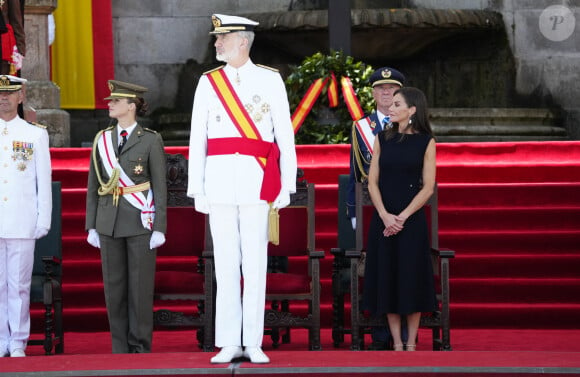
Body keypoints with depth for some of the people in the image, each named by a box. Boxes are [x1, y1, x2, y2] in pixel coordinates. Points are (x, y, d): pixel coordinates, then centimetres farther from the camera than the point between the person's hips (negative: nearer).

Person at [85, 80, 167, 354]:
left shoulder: (151, 141, -1)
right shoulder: (102, 140, 10)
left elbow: (160, 187, -2)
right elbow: (93, 186, 11)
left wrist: (159, 228, -8)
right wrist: (91, 226, 6)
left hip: (140, 222, -4)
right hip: (109, 223, 4)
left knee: (140, 286, -2)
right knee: (114, 285, 4)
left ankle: (140, 347, 5)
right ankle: (120, 349, 10)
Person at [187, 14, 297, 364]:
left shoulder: (270, 80, 4)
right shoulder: (208, 83, 9)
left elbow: (285, 137, 4)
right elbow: (197, 140, 9)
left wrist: (286, 187, -1)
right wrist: (197, 190, 3)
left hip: (257, 180, -2)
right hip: (220, 180, 2)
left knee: (255, 263, -1)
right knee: (225, 262, 1)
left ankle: (254, 343, 3)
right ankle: (229, 343, 4)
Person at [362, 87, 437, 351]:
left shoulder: (425, 142, 0)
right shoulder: (383, 138, 7)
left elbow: (428, 187, -4)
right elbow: (372, 181, 4)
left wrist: (402, 217, -12)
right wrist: (385, 215, -10)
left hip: (411, 219, -3)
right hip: (383, 218, 3)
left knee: (411, 279, -1)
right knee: (387, 278, 3)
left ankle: (411, 343, 7)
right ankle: (396, 343, 9)